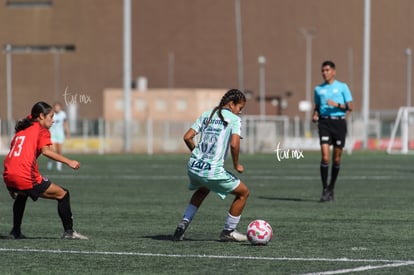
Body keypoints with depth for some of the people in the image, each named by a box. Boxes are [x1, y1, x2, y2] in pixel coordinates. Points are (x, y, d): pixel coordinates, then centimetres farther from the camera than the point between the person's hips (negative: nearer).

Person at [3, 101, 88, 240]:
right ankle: (68, 231, 0)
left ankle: (16, 231, 38)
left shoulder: (21, 131, 25)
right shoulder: (42, 130, 5)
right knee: (62, 194, 5)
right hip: (26, 177, -7)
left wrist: (12, 186, 30)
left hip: (8, 176, 8)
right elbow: (45, 151, -13)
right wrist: (68, 162, -13)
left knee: (22, 194, 40)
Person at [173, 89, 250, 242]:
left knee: (203, 189, 38)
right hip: (213, 171, -7)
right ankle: (228, 232, 19)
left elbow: (187, 137, 10)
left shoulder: (206, 115, 13)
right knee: (243, 192, 13)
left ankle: (184, 223, 22)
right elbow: (234, 144, -18)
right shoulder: (234, 119, -4)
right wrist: (236, 165, -3)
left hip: (193, 166, 7)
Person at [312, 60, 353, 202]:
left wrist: (337, 105, -16)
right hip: (324, 122, 1)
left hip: (339, 122, -1)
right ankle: (324, 190, -9)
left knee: (336, 158, 5)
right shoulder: (318, 89, 11)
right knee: (325, 157, -14)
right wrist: (315, 115, 1)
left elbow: (350, 107, 0)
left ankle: (331, 189, 20)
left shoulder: (342, 87, 4)